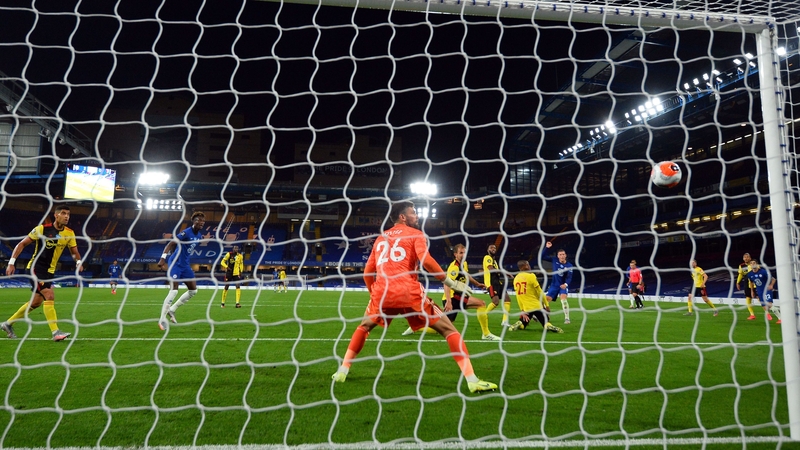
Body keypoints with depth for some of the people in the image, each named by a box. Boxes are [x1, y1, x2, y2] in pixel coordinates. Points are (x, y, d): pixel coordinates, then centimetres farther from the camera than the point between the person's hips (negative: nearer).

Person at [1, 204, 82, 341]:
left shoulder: (69, 233, -1)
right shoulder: (42, 229, -13)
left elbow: (74, 251, 9)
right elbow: (22, 244, -6)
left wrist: (78, 262, -13)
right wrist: (11, 262, -10)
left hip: (50, 271, 7)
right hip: (36, 267, -7)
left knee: (36, 301, 12)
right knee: (49, 296, -19)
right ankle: (55, 332, -20)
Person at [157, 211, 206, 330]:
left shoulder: (199, 235, 7)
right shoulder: (186, 232, -19)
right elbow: (171, 244, -26)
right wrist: (163, 258, -34)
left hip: (185, 264, 9)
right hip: (175, 263, -9)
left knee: (193, 290, 9)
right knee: (174, 291, -14)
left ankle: (171, 310, 20)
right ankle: (162, 319, -4)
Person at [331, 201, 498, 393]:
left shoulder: (380, 237, 27)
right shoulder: (416, 234, 13)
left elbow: (368, 272, 23)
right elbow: (425, 260, -7)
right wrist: (450, 282, -2)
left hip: (382, 290, 4)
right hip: (408, 291, -4)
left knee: (364, 326, 32)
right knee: (448, 329, 4)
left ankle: (342, 371, 26)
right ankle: (471, 379, -6)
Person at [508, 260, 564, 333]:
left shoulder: (516, 278, 5)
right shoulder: (531, 276, -11)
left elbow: (519, 295, 8)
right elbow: (540, 292, -8)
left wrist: (522, 309, 12)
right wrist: (547, 305, 0)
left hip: (526, 308, 5)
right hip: (536, 306, -5)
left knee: (522, 325, 20)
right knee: (546, 323, 2)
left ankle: (519, 324, -13)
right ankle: (548, 326, -32)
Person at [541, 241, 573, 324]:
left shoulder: (569, 266, -11)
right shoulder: (554, 260, -3)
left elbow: (569, 277, -20)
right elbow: (542, 257, 1)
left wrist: (566, 284, -38)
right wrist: (546, 248, -11)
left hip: (563, 285, -3)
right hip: (554, 285, 3)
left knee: (563, 298, -26)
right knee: (546, 300, 2)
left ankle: (567, 318, -20)